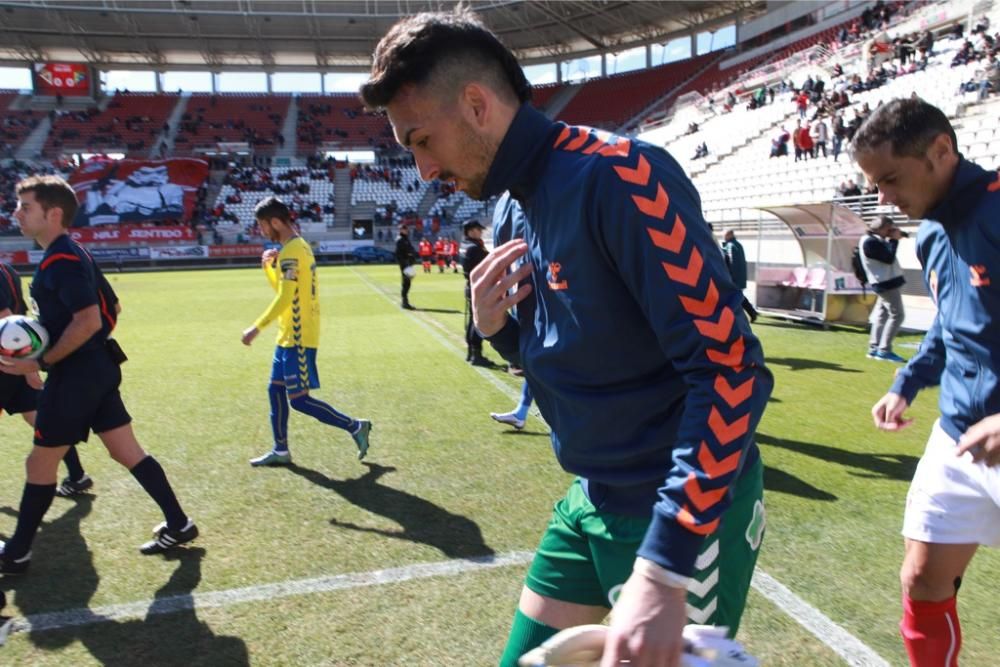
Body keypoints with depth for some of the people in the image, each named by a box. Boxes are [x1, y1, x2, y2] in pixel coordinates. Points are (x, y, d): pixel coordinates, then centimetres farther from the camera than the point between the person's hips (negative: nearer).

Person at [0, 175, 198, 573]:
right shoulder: (74, 253, 14)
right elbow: (111, 308, 21)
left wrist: (42, 362, -19)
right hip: (98, 367, 10)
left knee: (40, 463, 4)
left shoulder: (59, 260, -17)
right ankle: (178, 525, 16)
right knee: (128, 452, 12)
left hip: (76, 374, -10)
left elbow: (88, 320, -26)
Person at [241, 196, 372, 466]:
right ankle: (280, 450, 21)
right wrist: (268, 267, 6)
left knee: (298, 399, -6)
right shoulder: (298, 246, 14)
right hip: (291, 335, 10)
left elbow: (284, 298, -23)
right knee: (275, 389, 13)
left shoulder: (291, 251, -17)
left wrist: (257, 327, -21)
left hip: (298, 337, -10)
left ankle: (355, 426, 3)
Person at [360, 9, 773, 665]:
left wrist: (662, 570, -29)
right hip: (592, 499, 8)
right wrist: (496, 327, -6)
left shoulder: (617, 175, -21)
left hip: (686, 511, -8)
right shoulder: (511, 212, 5)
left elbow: (730, 367, -26)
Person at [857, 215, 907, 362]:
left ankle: (874, 348, 14)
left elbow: (888, 255, 13)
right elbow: (889, 258, -21)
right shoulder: (869, 242, -19)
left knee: (882, 314, 11)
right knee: (897, 315, -9)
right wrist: (894, 240, -13)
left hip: (888, 281, 11)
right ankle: (884, 350, -8)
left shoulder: (876, 240, 13)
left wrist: (892, 239, 1)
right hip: (886, 283, -11)